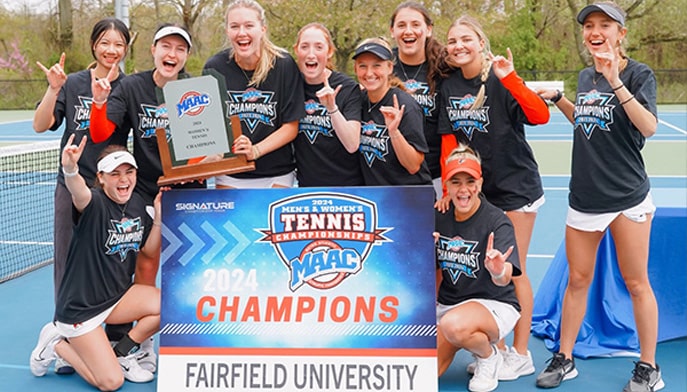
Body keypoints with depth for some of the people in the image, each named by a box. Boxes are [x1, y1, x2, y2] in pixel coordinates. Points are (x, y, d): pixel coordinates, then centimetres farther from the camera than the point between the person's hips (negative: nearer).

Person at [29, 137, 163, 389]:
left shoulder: (137, 203, 0)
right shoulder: (95, 204, -20)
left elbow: (149, 249, 8)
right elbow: (79, 192, -46)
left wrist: (159, 216, -8)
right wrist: (70, 169, -68)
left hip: (117, 297, 7)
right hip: (79, 306, -7)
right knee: (111, 382, -8)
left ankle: (122, 352, 8)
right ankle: (56, 343, 16)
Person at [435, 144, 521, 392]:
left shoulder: (497, 221, -18)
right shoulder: (439, 218, -3)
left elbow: (503, 279, -33)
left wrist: (498, 271, -54)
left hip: (494, 304, -5)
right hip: (447, 304, 5)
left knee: (454, 325, -38)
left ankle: (489, 358, -4)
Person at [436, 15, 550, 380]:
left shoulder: (501, 82, -13)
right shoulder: (449, 88, 2)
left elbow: (541, 116, -26)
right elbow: (448, 141, 4)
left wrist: (510, 78, -34)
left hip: (516, 187, -5)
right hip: (476, 189, 5)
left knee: (513, 270, 2)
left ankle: (520, 354, 16)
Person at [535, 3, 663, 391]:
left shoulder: (640, 74, -7)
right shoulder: (585, 77, 9)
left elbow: (648, 127, -22)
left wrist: (616, 82, -29)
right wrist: (557, 99, 16)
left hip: (627, 197, -5)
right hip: (584, 196, 5)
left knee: (636, 283, 4)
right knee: (577, 280, 11)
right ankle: (564, 359, 23)